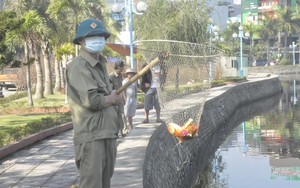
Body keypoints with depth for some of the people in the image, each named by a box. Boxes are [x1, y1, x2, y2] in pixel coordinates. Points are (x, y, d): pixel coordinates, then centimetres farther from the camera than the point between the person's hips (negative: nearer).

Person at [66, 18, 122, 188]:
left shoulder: (101, 65, 18)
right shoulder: (78, 66, -12)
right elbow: (91, 100, -22)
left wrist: (115, 98, 1)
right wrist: (111, 99, -4)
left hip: (108, 133, 9)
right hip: (90, 136, -9)